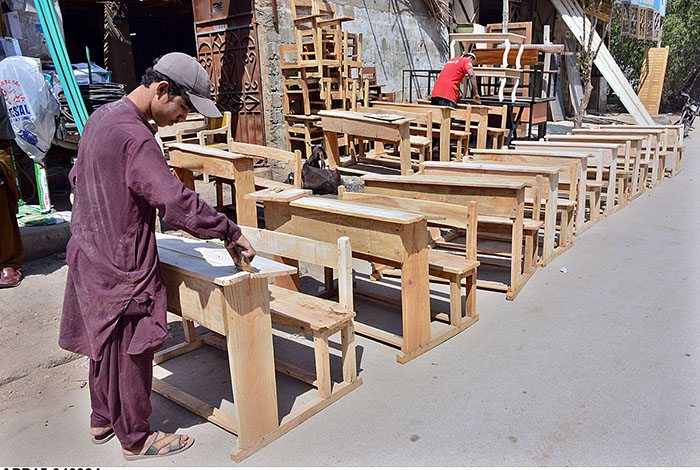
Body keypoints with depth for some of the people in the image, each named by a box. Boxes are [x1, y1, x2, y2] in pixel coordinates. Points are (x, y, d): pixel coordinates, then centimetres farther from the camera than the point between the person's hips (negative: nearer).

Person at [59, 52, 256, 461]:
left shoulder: (101, 118, 7)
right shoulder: (133, 139, -25)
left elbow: (78, 178, 18)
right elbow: (177, 201, -33)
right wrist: (231, 232, -27)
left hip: (91, 253, 10)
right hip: (122, 264, -10)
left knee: (107, 343, 22)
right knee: (130, 350, 6)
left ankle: (103, 420, 40)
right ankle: (135, 438, 24)